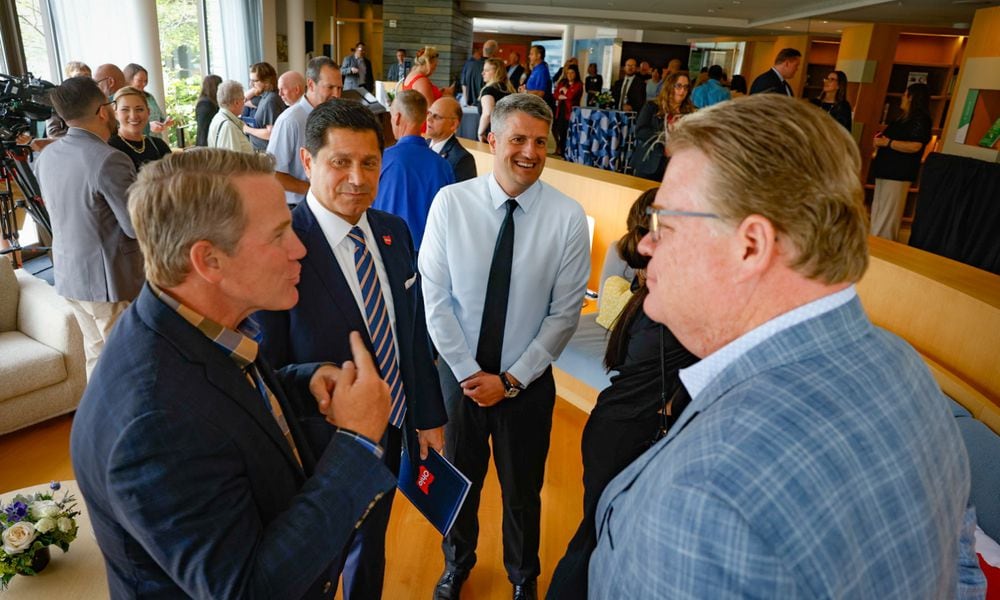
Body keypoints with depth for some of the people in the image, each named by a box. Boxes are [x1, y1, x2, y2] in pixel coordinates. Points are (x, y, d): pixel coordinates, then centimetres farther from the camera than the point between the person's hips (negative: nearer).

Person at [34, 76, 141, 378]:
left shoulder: (45, 157, 4)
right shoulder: (110, 160, -21)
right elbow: (137, 227, -20)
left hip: (68, 275, 8)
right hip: (110, 280, -8)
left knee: (97, 352, 21)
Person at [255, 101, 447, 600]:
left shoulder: (394, 231, -4)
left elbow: (414, 331, 2)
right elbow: (267, 369, -18)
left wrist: (428, 416, 4)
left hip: (393, 431, 6)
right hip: (325, 447, -5)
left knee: (370, 547, 31)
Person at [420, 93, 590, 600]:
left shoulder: (568, 217, -13)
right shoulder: (450, 203, -12)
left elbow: (565, 313, -8)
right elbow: (436, 298, -9)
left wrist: (512, 379, -10)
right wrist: (468, 372, -10)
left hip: (528, 380, 0)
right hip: (457, 373, 1)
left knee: (522, 490, 19)